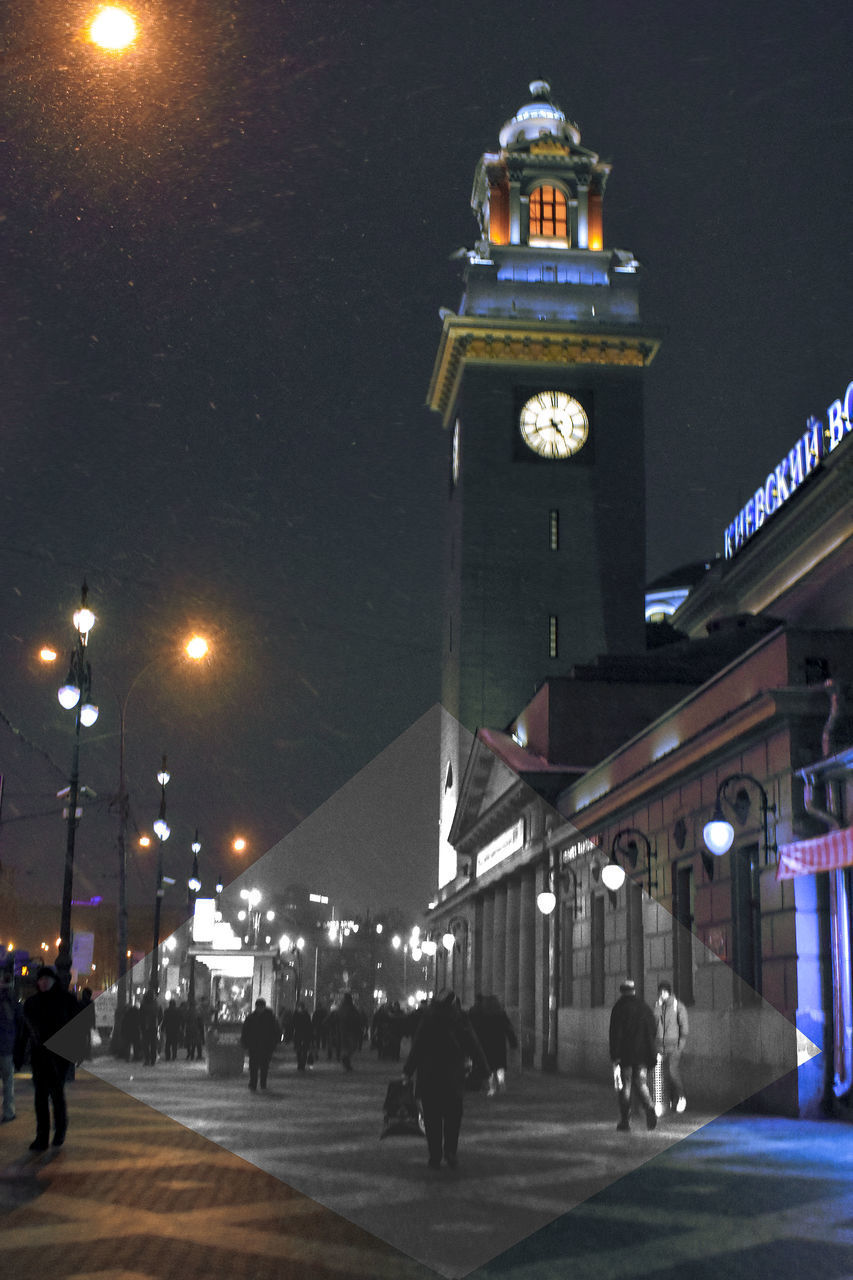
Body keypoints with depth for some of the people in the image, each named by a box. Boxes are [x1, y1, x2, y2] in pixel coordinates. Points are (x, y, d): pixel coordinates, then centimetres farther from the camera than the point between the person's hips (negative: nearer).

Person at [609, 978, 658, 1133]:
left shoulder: (619, 1008, -5)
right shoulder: (645, 1007, 8)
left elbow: (615, 1034, -9)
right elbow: (652, 1032, 11)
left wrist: (615, 1057, -7)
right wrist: (650, 1053, 18)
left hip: (625, 1055, -3)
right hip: (643, 1054, 3)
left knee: (625, 1087, 5)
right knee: (641, 1083, 11)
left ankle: (625, 1120, 5)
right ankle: (649, 1108, -15)